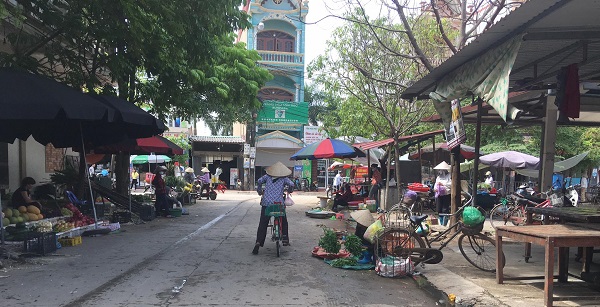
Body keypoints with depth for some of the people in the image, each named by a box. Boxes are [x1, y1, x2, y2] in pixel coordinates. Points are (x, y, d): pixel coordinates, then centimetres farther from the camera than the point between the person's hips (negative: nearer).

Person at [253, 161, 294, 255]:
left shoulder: (267, 176, 12)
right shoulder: (284, 178, 8)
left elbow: (259, 181, 0)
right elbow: (291, 184, -6)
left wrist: (260, 191, 16)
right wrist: (289, 190, 16)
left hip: (266, 203, 1)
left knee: (262, 224, 2)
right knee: (284, 221, 22)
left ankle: (258, 242, -10)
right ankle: (285, 239, 16)